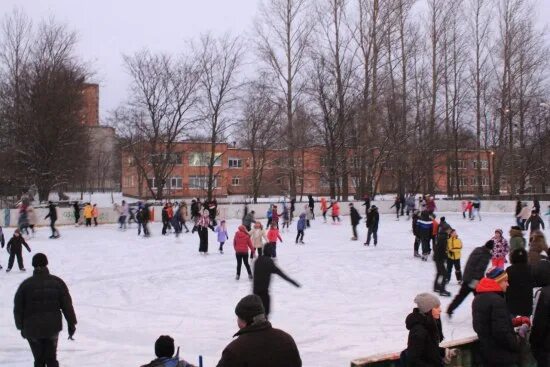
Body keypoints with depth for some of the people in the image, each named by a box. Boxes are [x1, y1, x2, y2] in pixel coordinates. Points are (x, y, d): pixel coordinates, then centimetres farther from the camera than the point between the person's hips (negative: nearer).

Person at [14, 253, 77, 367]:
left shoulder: (25, 285, -6)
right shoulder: (57, 282, -2)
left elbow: (18, 309, 1)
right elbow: (67, 305, -1)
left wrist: (21, 327, 14)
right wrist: (71, 323, 9)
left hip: (32, 329, -1)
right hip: (53, 327, 1)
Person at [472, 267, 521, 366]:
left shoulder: (478, 299, 9)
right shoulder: (497, 301, -21)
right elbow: (502, 332, -25)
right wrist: (516, 345, -9)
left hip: (485, 352, 9)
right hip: (502, 355, -9)